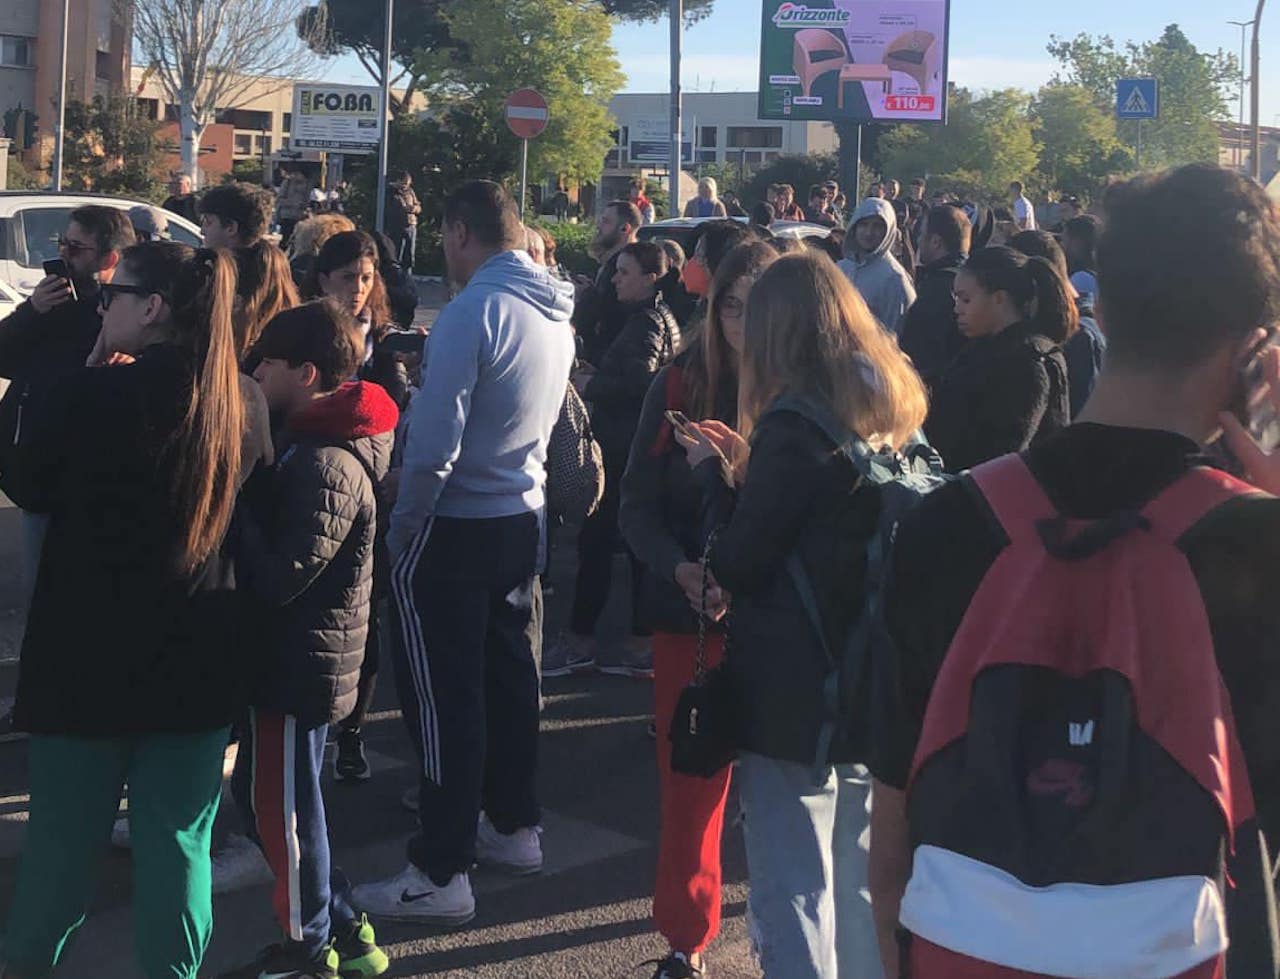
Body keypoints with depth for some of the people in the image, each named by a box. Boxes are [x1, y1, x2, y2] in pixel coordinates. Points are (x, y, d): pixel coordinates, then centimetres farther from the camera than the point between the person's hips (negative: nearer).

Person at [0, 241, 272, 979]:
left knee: (66, 829, 15)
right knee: (180, 840, 11)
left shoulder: (83, 396, -17)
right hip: (201, 657, 2)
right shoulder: (247, 402, -5)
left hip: (90, 653, -2)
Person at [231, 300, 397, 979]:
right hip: (292, 651, 10)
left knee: (282, 809, 6)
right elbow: (272, 525, 11)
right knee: (259, 794, 19)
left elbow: (278, 578, -27)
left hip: (301, 661, -10)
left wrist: (232, 505, -19)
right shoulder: (310, 439, 8)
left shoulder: (326, 467, -24)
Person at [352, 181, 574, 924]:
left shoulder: (474, 312, -20)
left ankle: (442, 875, 4)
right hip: (524, 519, 8)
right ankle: (515, 827, 32)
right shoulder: (556, 312, 4)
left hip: (456, 527, -8)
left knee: (445, 692, -1)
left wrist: (403, 524, -12)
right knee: (508, 675, 19)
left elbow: (435, 442, -23)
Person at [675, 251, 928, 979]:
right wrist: (749, 467, 13)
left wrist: (714, 474, 0)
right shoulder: (896, 411, 5)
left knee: (794, 894, 2)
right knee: (862, 884, 20)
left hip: (794, 696, -7)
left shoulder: (794, 424, -17)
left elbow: (738, 568, -13)